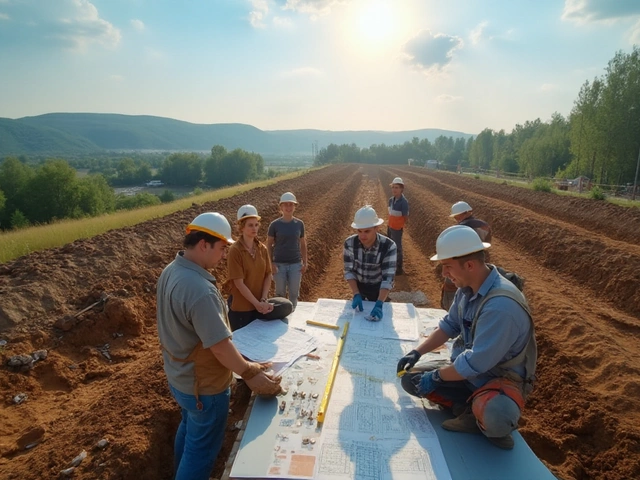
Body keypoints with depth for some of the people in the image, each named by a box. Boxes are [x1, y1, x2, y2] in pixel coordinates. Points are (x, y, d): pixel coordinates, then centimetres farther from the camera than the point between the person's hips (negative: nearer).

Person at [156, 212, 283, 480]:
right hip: (202, 386, -9)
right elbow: (221, 347, -31)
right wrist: (251, 374, -17)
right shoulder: (200, 289, -35)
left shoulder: (171, 271, -5)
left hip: (178, 377, 9)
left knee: (188, 429, 31)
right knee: (201, 449, 14)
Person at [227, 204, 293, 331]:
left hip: (260, 305, 5)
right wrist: (257, 303, -19)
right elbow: (239, 283, -18)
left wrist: (263, 300, -11)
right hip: (240, 307, -5)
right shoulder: (235, 250, -15)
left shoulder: (262, 248, 1)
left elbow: (268, 276, 1)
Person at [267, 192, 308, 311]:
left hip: (296, 264, 2)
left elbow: (303, 244, 8)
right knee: (280, 293, 9)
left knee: (294, 292, 9)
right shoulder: (275, 224, -4)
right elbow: (269, 245, 0)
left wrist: (305, 262, 3)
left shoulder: (299, 224, 2)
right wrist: (271, 263, -7)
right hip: (279, 264, -1)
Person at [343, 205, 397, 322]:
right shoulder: (350, 243, -24)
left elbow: (388, 277, -33)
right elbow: (349, 271, -17)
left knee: (376, 316, 20)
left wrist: (379, 304, -44)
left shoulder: (389, 246, -31)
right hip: (358, 286, 2)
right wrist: (356, 294, -31)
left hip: (378, 289, -2)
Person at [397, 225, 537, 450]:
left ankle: (490, 416, -5)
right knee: (410, 379, -2)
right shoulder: (468, 288, -6)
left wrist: (436, 376, -15)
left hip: (501, 378, -8)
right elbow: (449, 325, 9)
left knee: (493, 415, -41)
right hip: (466, 367, 8)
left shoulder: (501, 305, -34)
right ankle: (474, 411, -3)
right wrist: (416, 353, 2)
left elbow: (476, 363, -30)